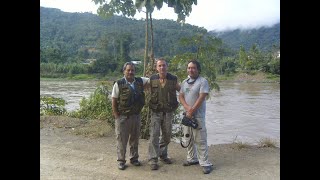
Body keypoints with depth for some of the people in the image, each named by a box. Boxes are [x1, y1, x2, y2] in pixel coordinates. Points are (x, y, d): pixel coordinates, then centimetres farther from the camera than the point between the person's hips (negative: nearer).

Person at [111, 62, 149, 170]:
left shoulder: (140, 81, 3)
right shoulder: (118, 84, -7)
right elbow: (114, 101, -5)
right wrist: (116, 117, -7)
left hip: (136, 116, 4)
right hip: (122, 117, -3)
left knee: (135, 139, 15)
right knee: (121, 140, 7)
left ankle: (134, 158, 32)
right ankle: (121, 161, 22)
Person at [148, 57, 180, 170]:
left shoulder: (173, 79, -3)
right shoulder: (152, 79, -3)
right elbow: (151, 93, 9)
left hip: (169, 112, 2)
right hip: (156, 112, -1)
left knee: (167, 136, 13)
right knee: (154, 135, -4)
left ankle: (163, 155, 33)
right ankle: (153, 159, 7)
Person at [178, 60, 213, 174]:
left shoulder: (203, 81, -7)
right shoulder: (184, 82, 12)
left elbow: (201, 98, -14)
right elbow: (180, 96, 6)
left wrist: (192, 111, -15)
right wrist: (187, 107, -11)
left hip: (198, 115, -6)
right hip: (186, 114, 7)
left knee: (200, 140, -5)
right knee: (188, 139, 15)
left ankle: (205, 163, 5)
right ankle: (192, 158, 30)